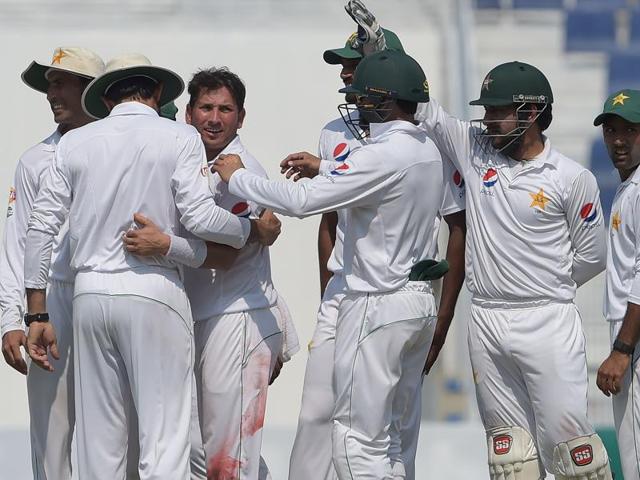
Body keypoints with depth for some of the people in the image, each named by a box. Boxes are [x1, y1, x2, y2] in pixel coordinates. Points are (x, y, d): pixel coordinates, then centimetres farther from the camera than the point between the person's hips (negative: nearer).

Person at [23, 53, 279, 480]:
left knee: (100, 443, 8)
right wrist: (257, 231, 8)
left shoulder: (75, 143, 10)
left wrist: (37, 315, 11)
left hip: (91, 294, 4)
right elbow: (199, 217, -10)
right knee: (164, 440, -4)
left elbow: (42, 225, 8)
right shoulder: (179, 138, 0)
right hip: (153, 292, -4)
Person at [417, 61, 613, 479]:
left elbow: (591, 256, 2)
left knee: (565, 432, -6)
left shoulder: (572, 179, -5)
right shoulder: (474, 150, 5)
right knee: (508, 439, 8)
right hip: (486, 323, 4)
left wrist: (545, 293, 4)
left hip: (548, 323, -4)